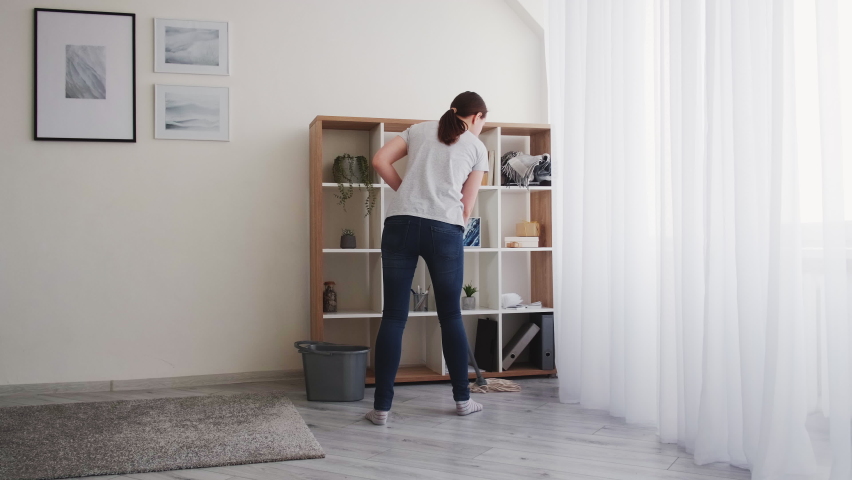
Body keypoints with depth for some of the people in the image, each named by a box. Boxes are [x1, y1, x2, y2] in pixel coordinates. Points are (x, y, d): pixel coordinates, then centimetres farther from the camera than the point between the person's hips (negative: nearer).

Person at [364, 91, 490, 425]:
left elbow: (380, 161, 9)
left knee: (393, 317, 2)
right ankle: (462, 399, 22)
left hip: (400, 223, 2)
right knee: (451, 316, 12)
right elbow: (466, 207, 12)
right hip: (445, 229, -1)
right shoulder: (477, 147, 16)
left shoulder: (419, 129, 21)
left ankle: (381, 407, 4)